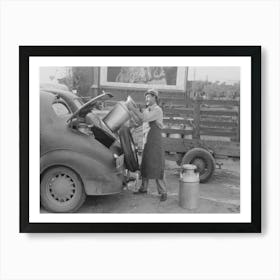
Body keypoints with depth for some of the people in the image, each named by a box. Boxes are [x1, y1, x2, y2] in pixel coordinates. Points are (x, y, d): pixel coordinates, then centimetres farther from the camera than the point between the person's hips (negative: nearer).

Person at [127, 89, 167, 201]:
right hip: (146, 141, 8)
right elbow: (138, 121, 15)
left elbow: (144, 118, -22)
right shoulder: (146, 111, 16)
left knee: (157, 167, -7)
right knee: (144, 165, 12)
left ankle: (163, 192, 1)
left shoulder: (157, 110, -10)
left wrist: (133, 109, -19)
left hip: (156, 142, -8)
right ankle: (143, 188, 25)